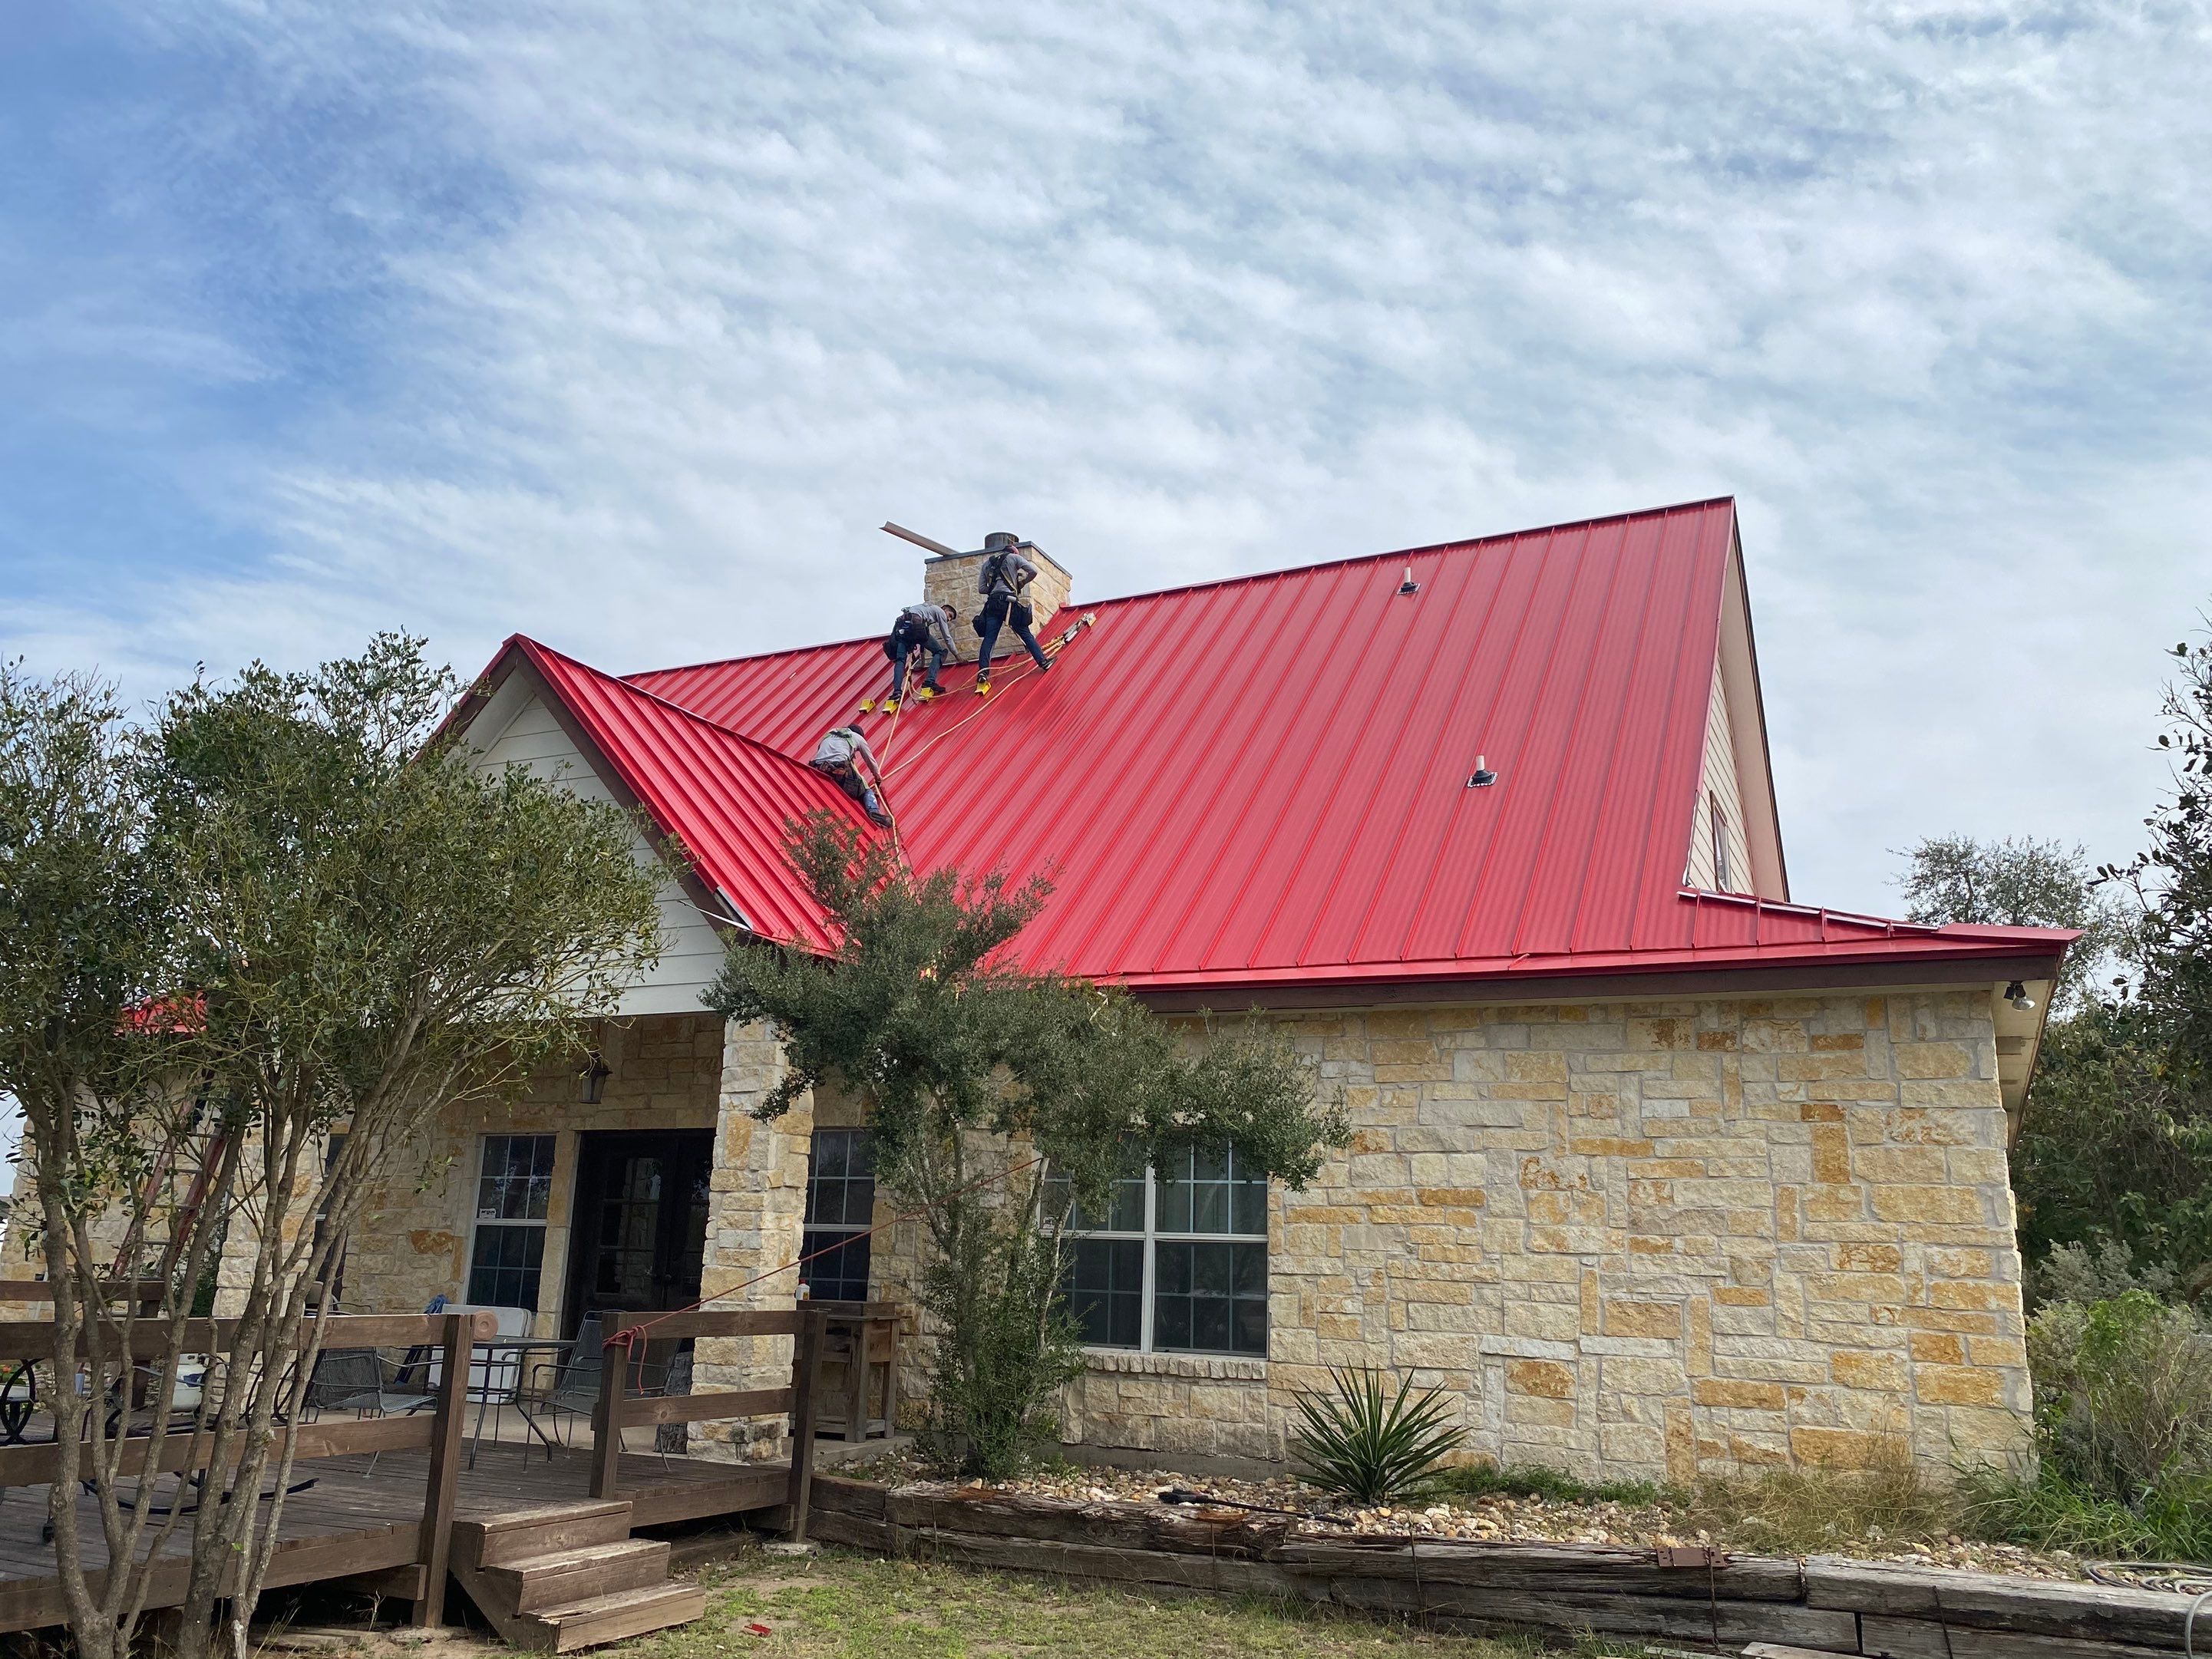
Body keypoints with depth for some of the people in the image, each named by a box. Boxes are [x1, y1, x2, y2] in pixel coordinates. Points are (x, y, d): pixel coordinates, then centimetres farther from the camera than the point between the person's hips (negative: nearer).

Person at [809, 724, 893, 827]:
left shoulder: (829, 735, 36)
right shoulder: (858, 737, 24)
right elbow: (871, 761, 32)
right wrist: (878, 778, 49)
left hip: (817, 770, 4)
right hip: (839, 770, -4)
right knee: (866, 791, 5)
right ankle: (874, 812, -19)